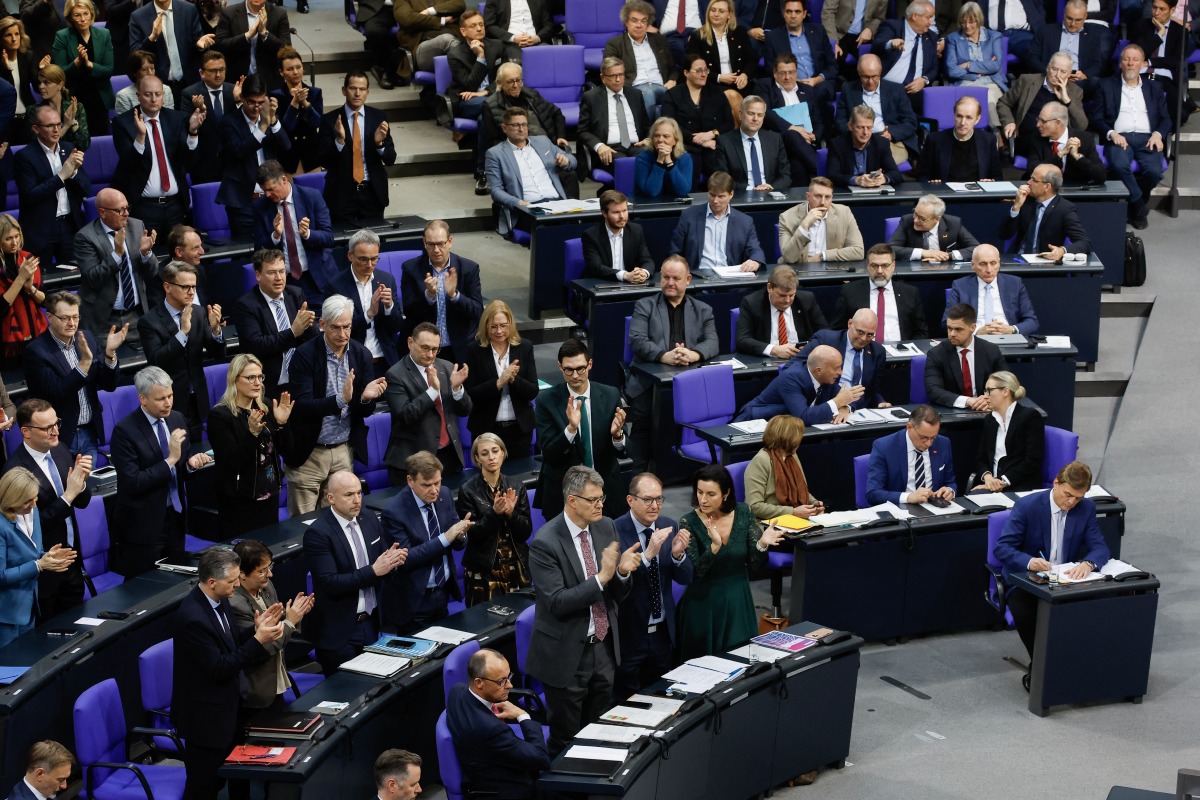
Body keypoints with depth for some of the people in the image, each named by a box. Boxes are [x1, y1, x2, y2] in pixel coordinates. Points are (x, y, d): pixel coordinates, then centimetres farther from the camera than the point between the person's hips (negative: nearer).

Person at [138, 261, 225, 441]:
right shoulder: (150, 321, -11)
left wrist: (215, 328, -20)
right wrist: (183, 332, -31)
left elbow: (217, 354, 0)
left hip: (196, 401, 5)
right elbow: (156, 361, -22)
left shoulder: (199, 313, 2)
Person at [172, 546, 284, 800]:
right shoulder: (192, 617, -30)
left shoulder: (219, 600, -2)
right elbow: (218, 668, -27)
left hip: (224, 707, 9)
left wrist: (256, 629, -8)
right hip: (205, 715, -9)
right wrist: (258, 640, -28)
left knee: (218, 779, 21)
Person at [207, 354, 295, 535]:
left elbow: (286, 449, 4)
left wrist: (282, 423, -13)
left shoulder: (266, 407, 5)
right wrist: (252, 432, -32)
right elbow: (232, 461, -19)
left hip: (270, 497, 6)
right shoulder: (220, 415, -12)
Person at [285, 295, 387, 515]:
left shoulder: (361, 354, 1)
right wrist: (340, 400, -33)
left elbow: (365, 412, 4)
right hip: (308, 453, -3)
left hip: (344, 451, 3)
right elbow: (301, 406, -19)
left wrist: (366, 398, -19)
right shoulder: (304, 355, -12)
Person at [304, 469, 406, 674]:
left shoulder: (370, 520, 5)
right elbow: (330, 583, -21)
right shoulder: (318, 533, -15)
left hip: (371, 624, 6)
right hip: (339, 632, -6)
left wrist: (392, 561, -12)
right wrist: (373, 571, -26)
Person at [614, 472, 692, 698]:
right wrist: (648, 553, -35)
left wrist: (678, 554, -19)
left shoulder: (670, 527, 1)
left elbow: (685, 578, 1)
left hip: (663, 632, 5)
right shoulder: (614, 531, -15)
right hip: (629, 633, -5)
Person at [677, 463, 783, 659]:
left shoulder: (743, 513, -6)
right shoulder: (689, 523, -13)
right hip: (704, 605, -3)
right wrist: (714, 547, -34)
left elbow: (755, 564, -3)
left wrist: (762, 544, -24)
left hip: (738, 601, 3)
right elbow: (692, 573, -19)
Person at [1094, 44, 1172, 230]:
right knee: (1120, 165, -36)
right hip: (1119, 138, -2)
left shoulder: (1154, 88, 22)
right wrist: (1111, 134, -12)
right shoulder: (1107, 86, 15)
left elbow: (1165, 119, 18)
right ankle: (1140, 207, -14)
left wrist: (1158, 134, -5)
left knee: (1154, 171, -30)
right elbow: (1098, 119, 8)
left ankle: (1134, 202, 1)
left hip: (1147, 138, 2)